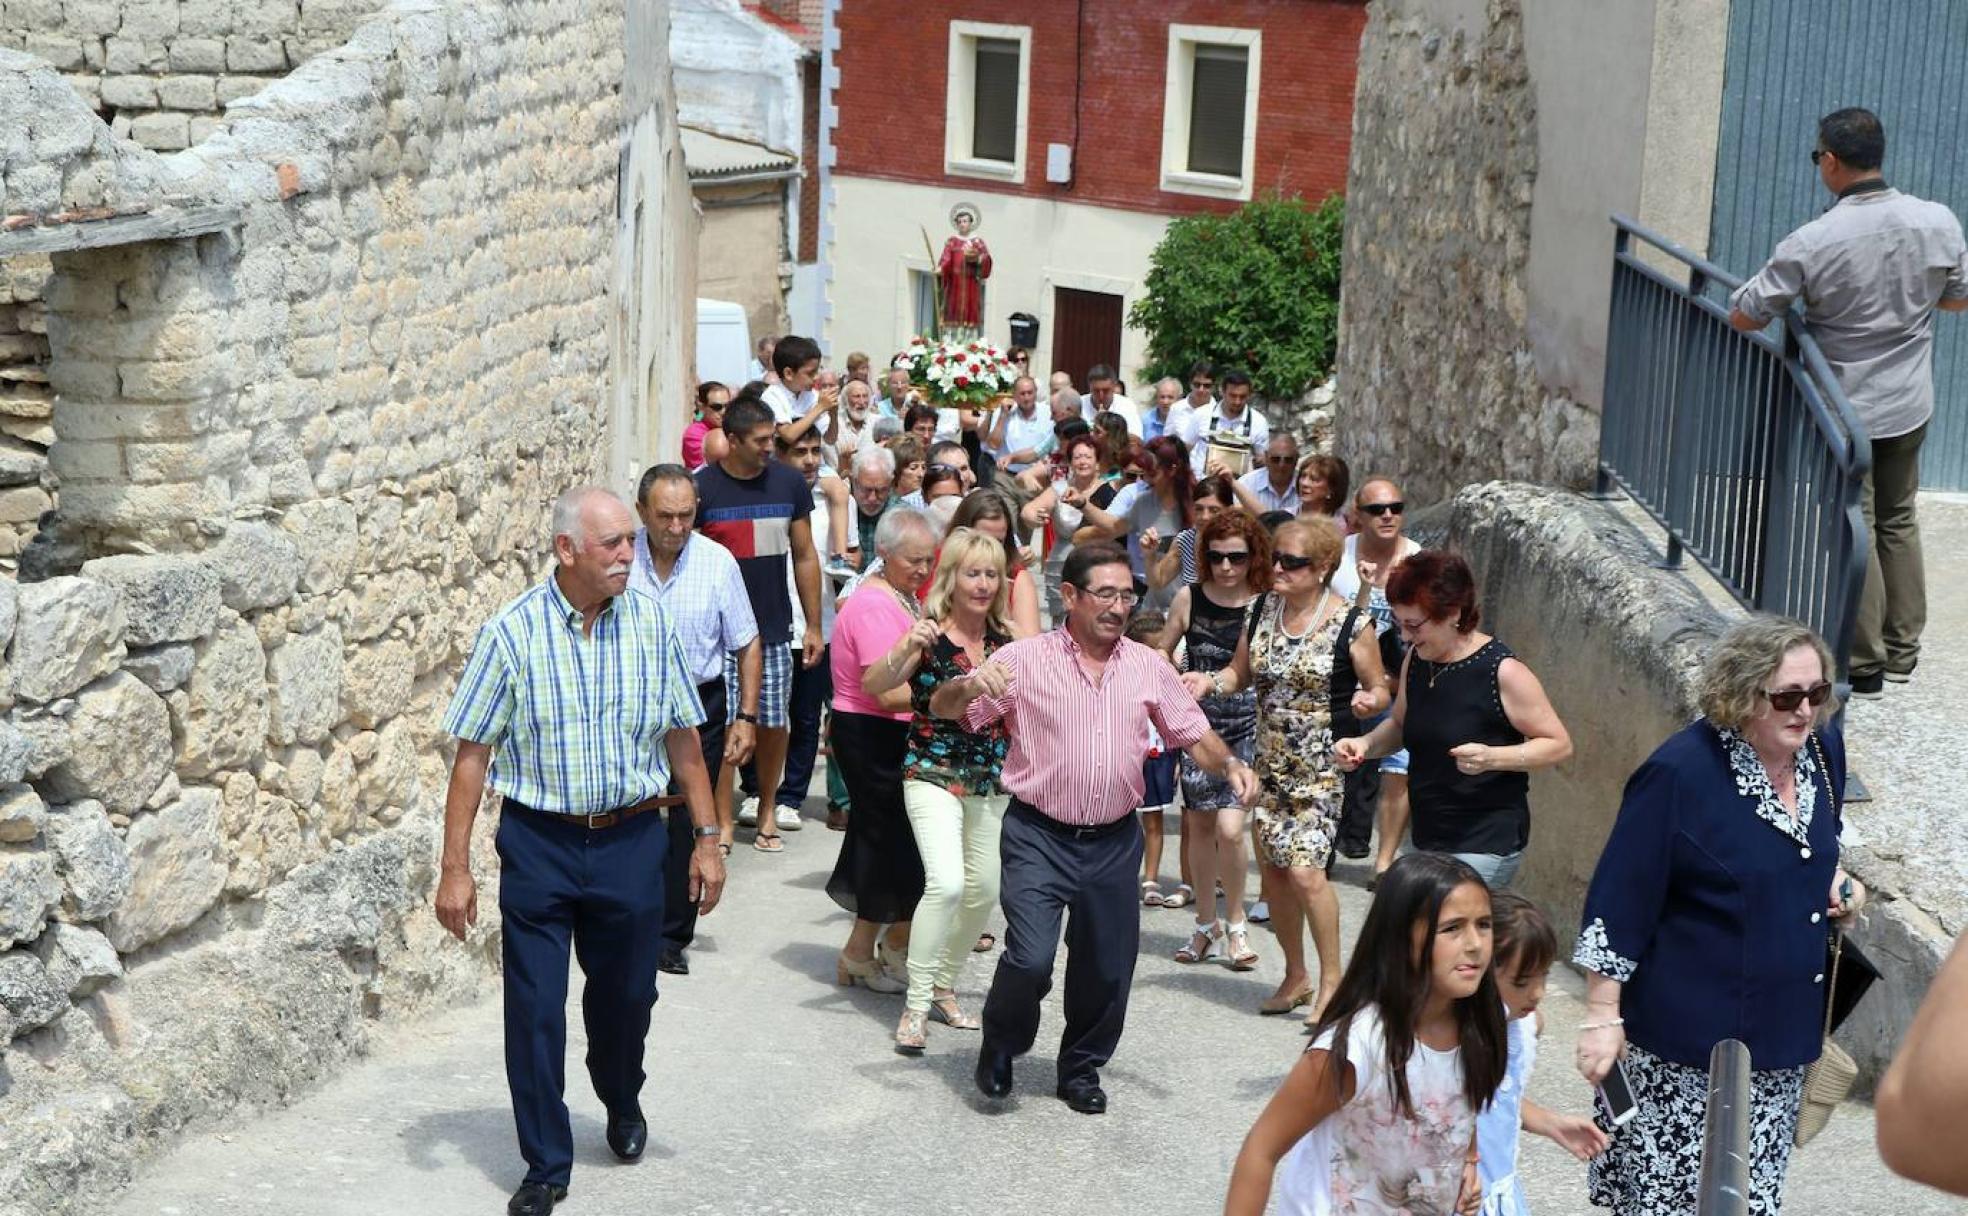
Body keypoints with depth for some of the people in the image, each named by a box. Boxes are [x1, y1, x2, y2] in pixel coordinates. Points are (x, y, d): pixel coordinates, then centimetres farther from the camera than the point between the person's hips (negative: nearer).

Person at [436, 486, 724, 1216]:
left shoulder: (651, 623, -2)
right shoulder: (512, 632, -10)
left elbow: (682, 739, 6)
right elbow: (473, 754, -6)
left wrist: (707, 838, 5)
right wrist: (454, 869, -8)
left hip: (632, 841, 2)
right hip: (539, 842, -2)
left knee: (626, 992, 16)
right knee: (534, 1007, 1)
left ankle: (622, 1102, 47)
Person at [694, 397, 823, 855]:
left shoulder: (788, 483, 4)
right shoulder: (701, 487, -5)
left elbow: (805, 556, 10)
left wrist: (813, 625, 8)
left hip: (775, 628, 3)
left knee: (773, 724, 6)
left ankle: (766, 812, 23)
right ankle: (723, 821, 8)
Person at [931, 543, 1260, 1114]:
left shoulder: (1149, 667, 6)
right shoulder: (1026, 659, -4)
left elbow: (1194, 734, 12)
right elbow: (943, 708, -4)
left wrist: (1230, 764, -9)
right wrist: (972, 685, -27)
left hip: (1115, 842, 4)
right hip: (1038, 836, -4)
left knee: (1107, 965, 9)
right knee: (1031, 958, -15)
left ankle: (1082, 1070, 33)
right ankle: (1000, 1045, 15)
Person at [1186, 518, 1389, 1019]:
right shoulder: (1263, 611, 4)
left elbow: (1380, 690, -3)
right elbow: (1240, 673, 14)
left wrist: (1369, 702, -26)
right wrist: (1210, 681, -6)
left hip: (1322, 766, -6)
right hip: (1271, 762, 6)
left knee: (1304, 869, -15)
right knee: (1274, 868, 9)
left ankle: (1331, 978, 1)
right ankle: (1295, 977, 25)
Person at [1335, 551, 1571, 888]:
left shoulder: (1502, 671, -15)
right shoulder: (1416, 659, 5)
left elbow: (1559, 744, -10)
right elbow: (1400, 726, 21)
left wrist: (1492, 758, -25)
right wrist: (1366, 743, -1)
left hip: (1485, 846, -7)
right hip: (1428, 840, 7)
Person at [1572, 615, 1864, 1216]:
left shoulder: (1822, 745, 0)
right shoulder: (1680, 773, -20)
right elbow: (1617, 904, -15)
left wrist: (1837, 881, 2)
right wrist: (1603, 1017, -15)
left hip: (1783, 1028, 7)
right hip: (1687, 1036, -6)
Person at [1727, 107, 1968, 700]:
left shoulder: (1812, 243, -22)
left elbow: (1743, 317, -15)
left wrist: (1805, 298, 4)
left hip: (1845, 405, -4)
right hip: (1910, 405, 4)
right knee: (1898, 519, 19)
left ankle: (1866, 665, 12)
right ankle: (1902, 650, 26)